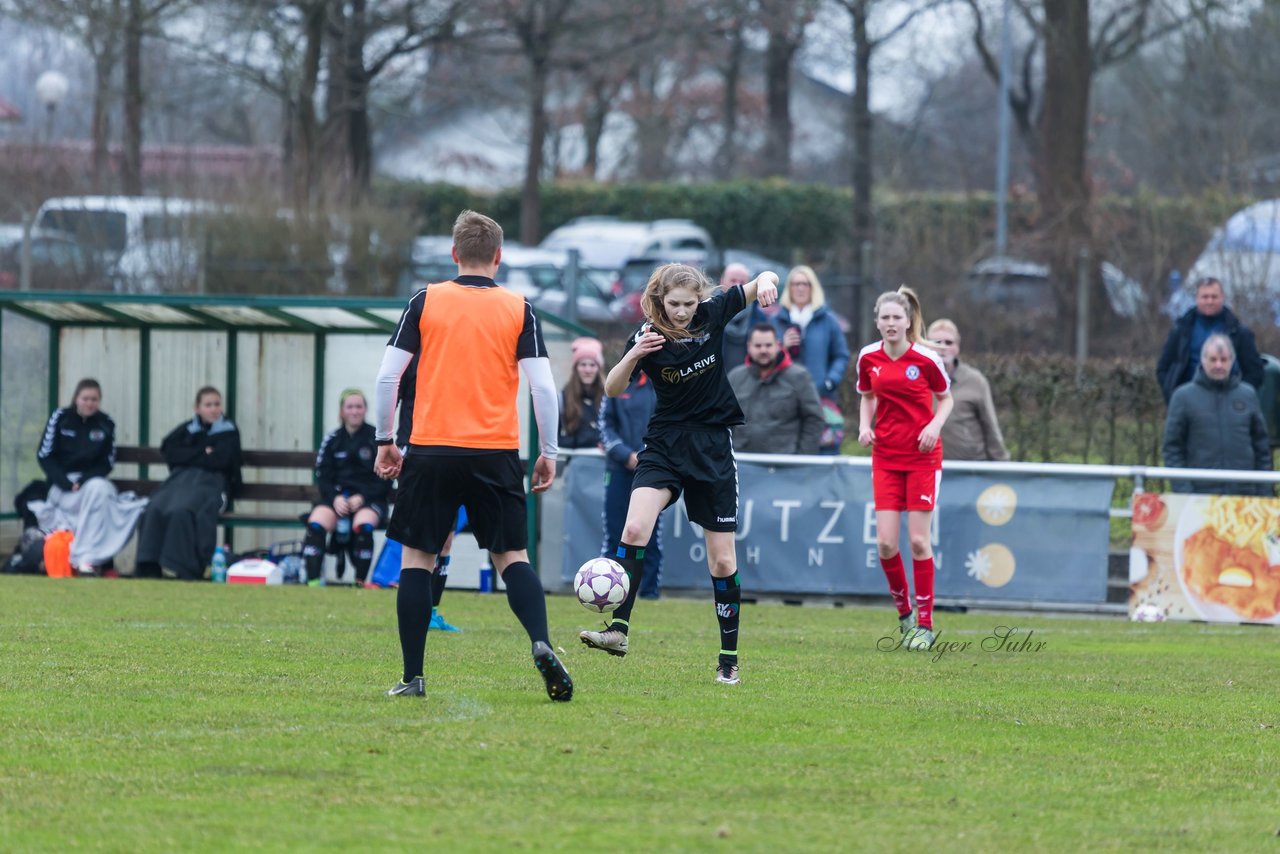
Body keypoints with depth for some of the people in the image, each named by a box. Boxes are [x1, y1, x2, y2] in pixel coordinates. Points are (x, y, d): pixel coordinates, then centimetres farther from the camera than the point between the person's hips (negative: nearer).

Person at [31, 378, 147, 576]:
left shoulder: (105, 424, 5)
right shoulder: (60, 418, 0)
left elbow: (107, 463, 3)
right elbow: (44, 456, -2)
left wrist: (84, 481, -15)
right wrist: (65, 483, -16)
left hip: (93, 480, 2)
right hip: (62, 484, -2)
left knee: (99, 488, -34)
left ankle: (86, 558, -38)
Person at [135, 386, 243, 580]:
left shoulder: (229, 432, 11)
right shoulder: (188, 429, 21)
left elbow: (220, 461, -5)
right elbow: (169, 452, 6)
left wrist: (190, 457, 3)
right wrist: (203, 454, 0)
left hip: (210, 482, -4)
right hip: (181, 479, 4)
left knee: (181, 511, -35)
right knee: (155, 509, -28)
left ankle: (180, 567, -35)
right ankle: (150, 565, -31)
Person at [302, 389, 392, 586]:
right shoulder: (332, 440, 11)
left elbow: (384, 480, 1)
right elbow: (322, 476, 8)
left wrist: (362, 497, -13)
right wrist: (335, 498, -11)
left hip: (368, 499, -2)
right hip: (336, 496, 2)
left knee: (363, 524, -36)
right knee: (316, 523, -28)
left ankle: (360, 582, -27)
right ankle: (313, 580, -31)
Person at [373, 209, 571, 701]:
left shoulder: (426, 302, 3)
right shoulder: (518, 310, 3)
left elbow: (388, 375, 0)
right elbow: (543, 386, -3)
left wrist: (385, 441, 11)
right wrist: (549, 453, 6)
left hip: (431, 449, -1)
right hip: (496, 453, 1)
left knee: (417, 557, 7)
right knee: (511, 556, 8)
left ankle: (412, 676, 3)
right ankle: (541, 646, -15)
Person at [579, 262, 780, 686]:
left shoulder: (713, 315, -6)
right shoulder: (648, 337, -9)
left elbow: (763, 282, 0)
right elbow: (613, 389, -15)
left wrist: (766, 281, -24)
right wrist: (633, 356, -33)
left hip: (713, 447, 1)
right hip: (664, 444, -1)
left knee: (722, 560, 2)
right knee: (634, 529, -25)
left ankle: (729, 659, 10)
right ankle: (618, 630, -25)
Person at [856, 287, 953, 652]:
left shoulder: (926, 359, -10)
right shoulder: (868, 358, -1)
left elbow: (946, 399, 4)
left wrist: (935, 424, -14)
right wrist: (864, 425, -3)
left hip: (922, 457, -3)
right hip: (885, 456, 3)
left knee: (918, 540, -4)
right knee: (886, 543, -5)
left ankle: (924, 624, 6)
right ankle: (904, 613, 17)